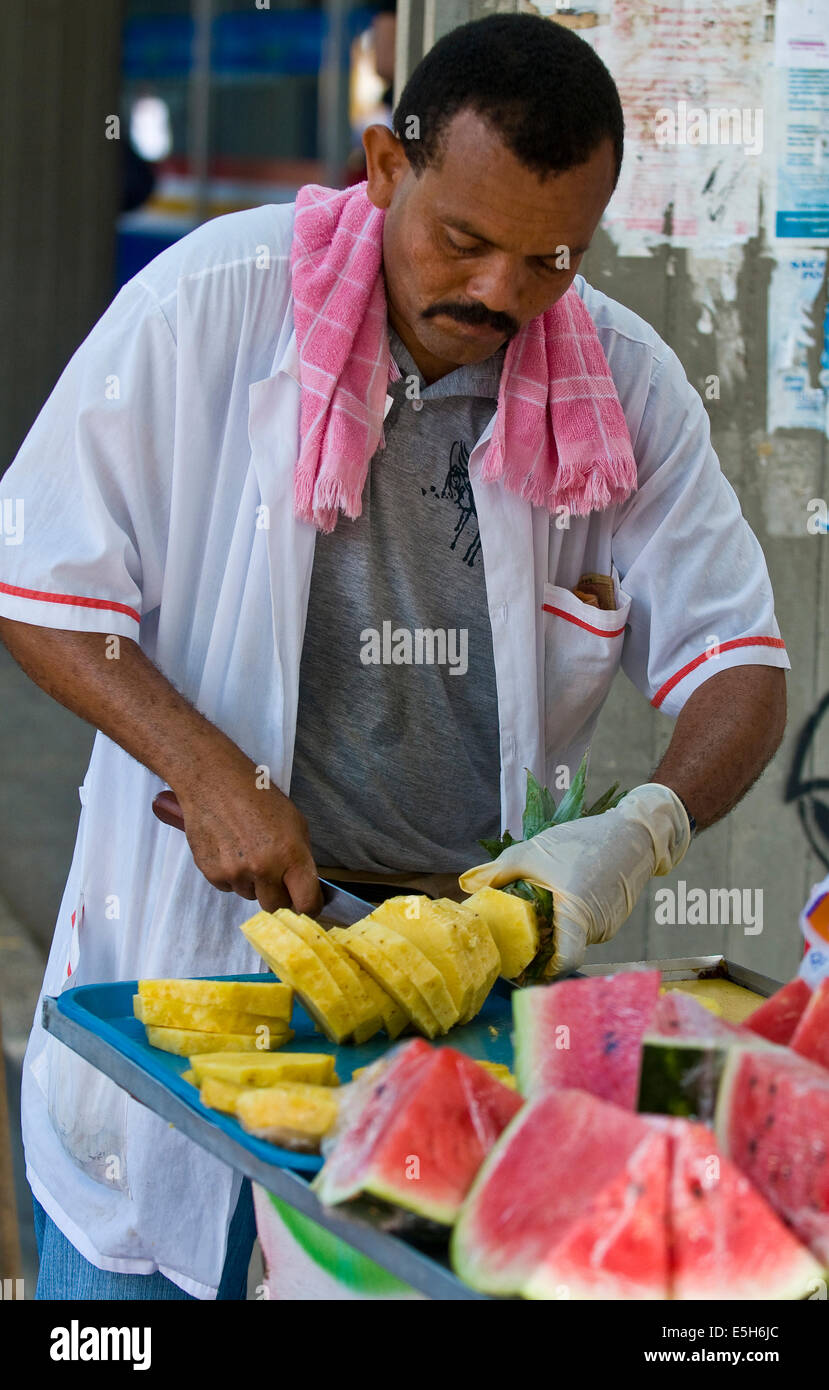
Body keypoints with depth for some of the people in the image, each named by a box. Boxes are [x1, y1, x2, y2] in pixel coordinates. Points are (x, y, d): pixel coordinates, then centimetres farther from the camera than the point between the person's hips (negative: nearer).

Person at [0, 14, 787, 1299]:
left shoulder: (627, 385, -2)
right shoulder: (209, 303, -10)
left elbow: (738, 662, -1)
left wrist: (645, 830, -21)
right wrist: (210, 771, -18)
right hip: (193, 940, -2)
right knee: (132, 1279, 5)